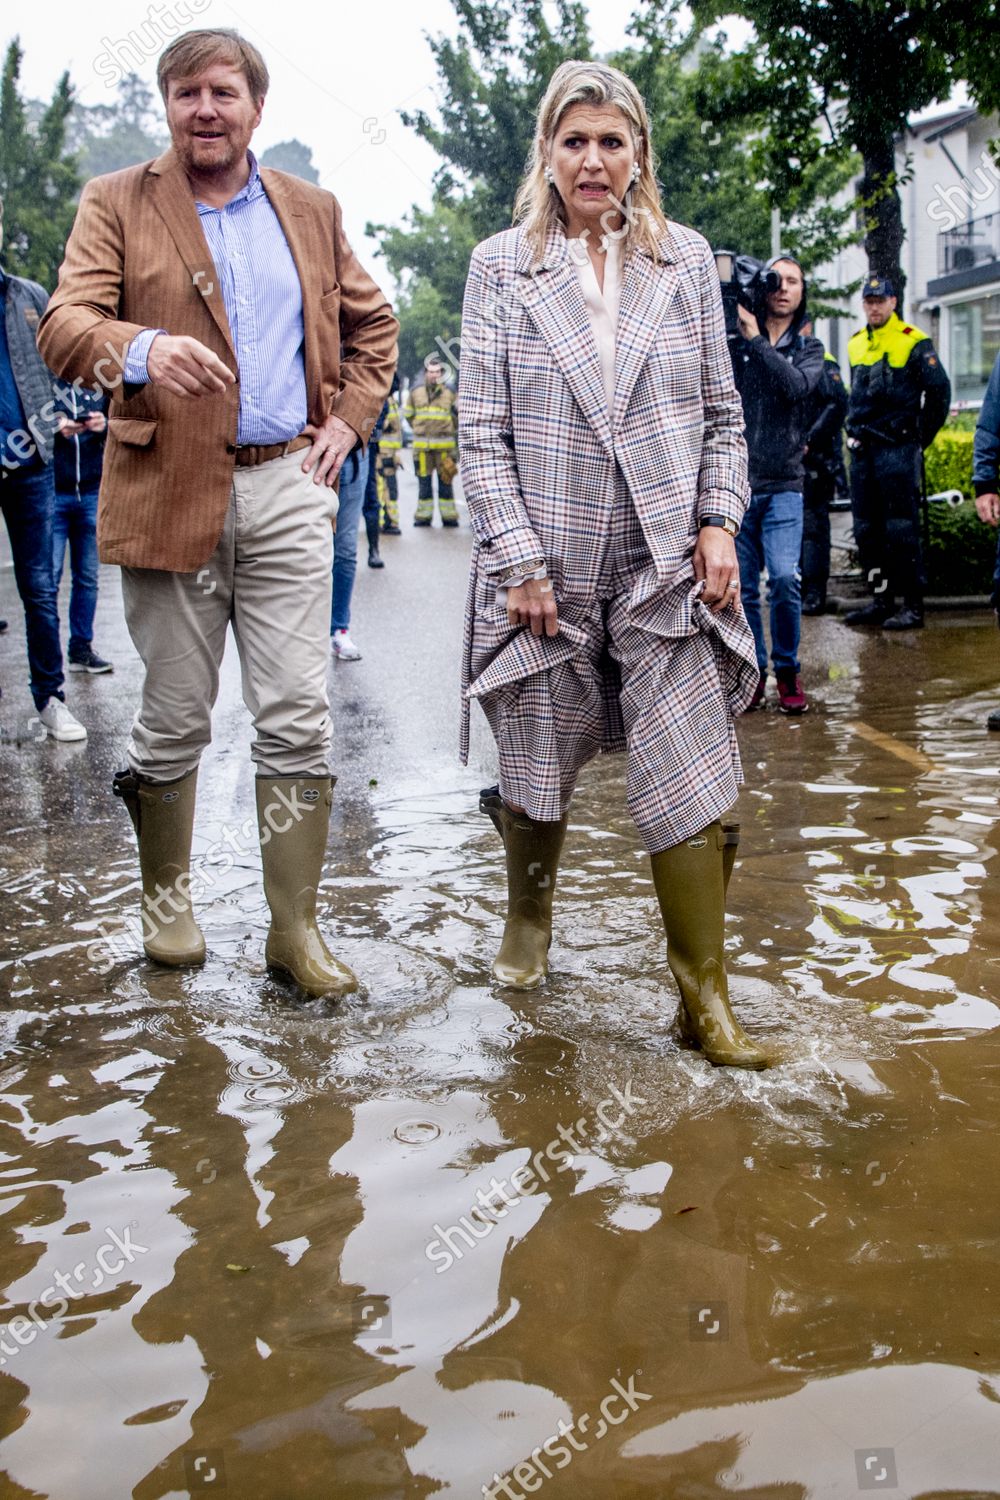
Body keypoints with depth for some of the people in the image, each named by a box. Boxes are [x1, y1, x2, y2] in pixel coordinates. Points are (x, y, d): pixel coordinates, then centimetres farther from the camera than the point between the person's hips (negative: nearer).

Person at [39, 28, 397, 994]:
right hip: (168, 496, -2)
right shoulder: (116, 203, 5)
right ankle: (166, 898, 29)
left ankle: (294, 929, 8)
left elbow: (372, 324, 26)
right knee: (174, 719, 7)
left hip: (288, 490, 2)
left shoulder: (312, 212, 15)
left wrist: (349, 418, 10)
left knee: (297, 719, -2)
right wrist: (142, 349, -31)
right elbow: (64, 327, -9)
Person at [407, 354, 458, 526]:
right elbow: (409, 414, 19)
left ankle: (448, 516, 5)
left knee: (445, 481, 1)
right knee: (424, 482, 3)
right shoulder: (416, 392, 6)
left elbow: (458, 416, 16)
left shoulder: (449, 393, 4)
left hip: (444, 444, -1)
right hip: (422, 445, 1)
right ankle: (423, 516, 9)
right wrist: (420, 428, 12)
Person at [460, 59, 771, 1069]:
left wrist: (719, 522, -2)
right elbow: (481, 429, -2)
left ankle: (704, 998, 5)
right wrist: (520, 560, -9)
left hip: (666, 570, 1)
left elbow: (721, 412, 12)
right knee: (537, 773, 11)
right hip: (545, 570, 0)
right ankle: (528, 920, 39)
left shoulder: (686, 260, 8)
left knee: (693, 786, -5)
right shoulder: (501, 266, 2)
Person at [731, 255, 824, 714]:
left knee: (785, 579, -13)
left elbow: (797, 386, -13)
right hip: (735, 481, 0)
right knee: (743, 586, 4)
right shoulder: (732, 340, 7)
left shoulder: (808, 347, 8)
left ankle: (787, 670, 5)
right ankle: (754, 669, 18)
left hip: (783, 485, 0)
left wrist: (757, 340, -17)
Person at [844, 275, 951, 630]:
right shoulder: (856, 345, 15)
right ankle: (881, 601, 17)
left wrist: (919, 438, -2)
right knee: (867, 531, 8)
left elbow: (939, 391, -4)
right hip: (862, 451, 7)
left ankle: (913, 607, -3)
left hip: (898, 451, -7)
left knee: (902, 531, -7)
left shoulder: (914, 342, -5)